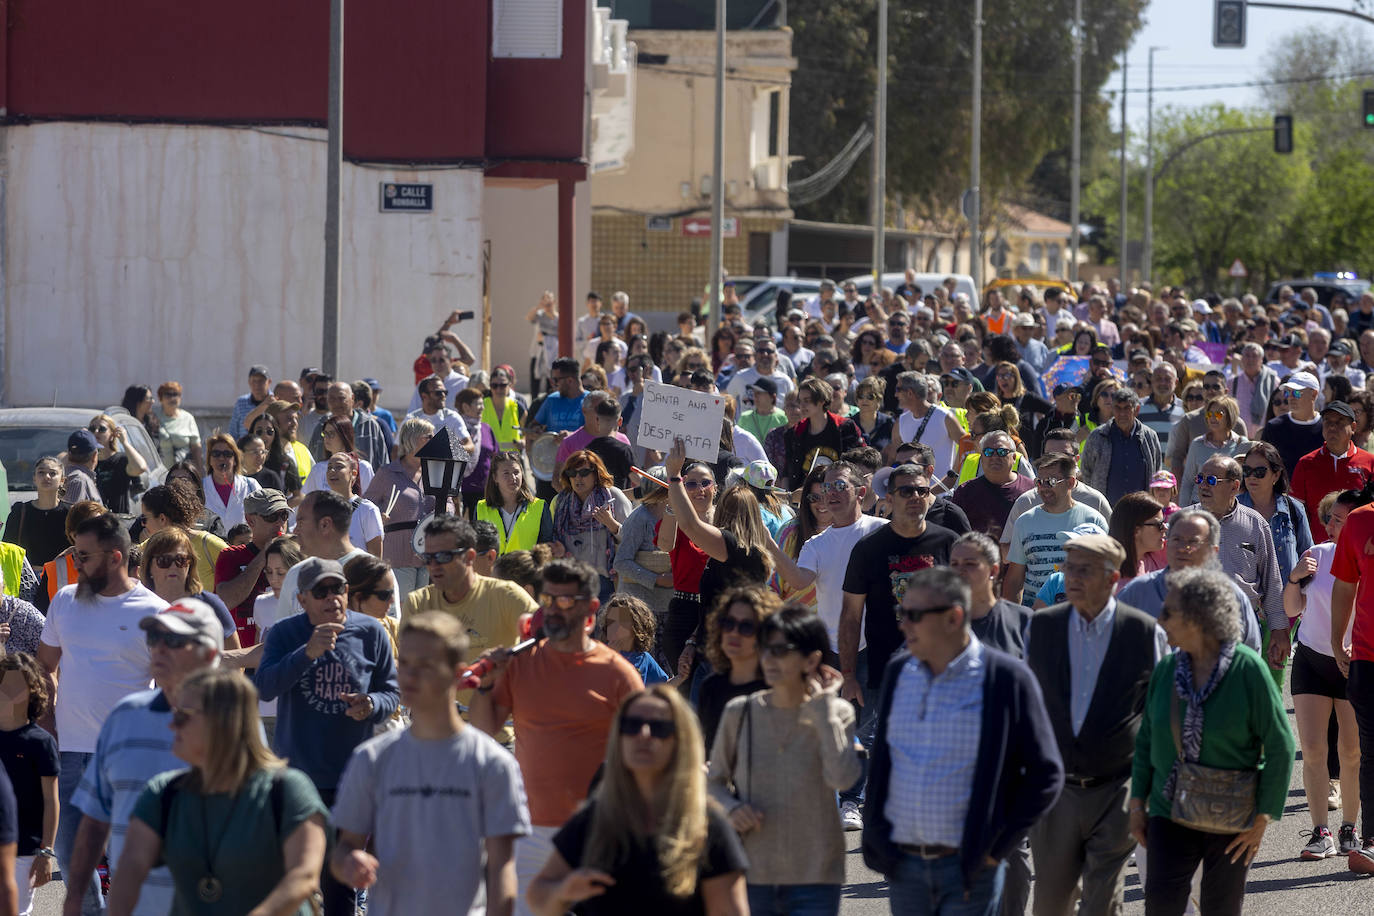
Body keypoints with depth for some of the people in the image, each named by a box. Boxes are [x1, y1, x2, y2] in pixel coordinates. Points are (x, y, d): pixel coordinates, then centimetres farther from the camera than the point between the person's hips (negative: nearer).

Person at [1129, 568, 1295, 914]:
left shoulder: (1247, 670, -13)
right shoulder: (1166, 669, 0)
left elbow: (1279, 746, -10)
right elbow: (1146, 738, 12)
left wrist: (1263, 819, -10)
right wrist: (1137, 802, 7)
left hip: (1232, 819, -3)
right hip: (1171, 811, 3)